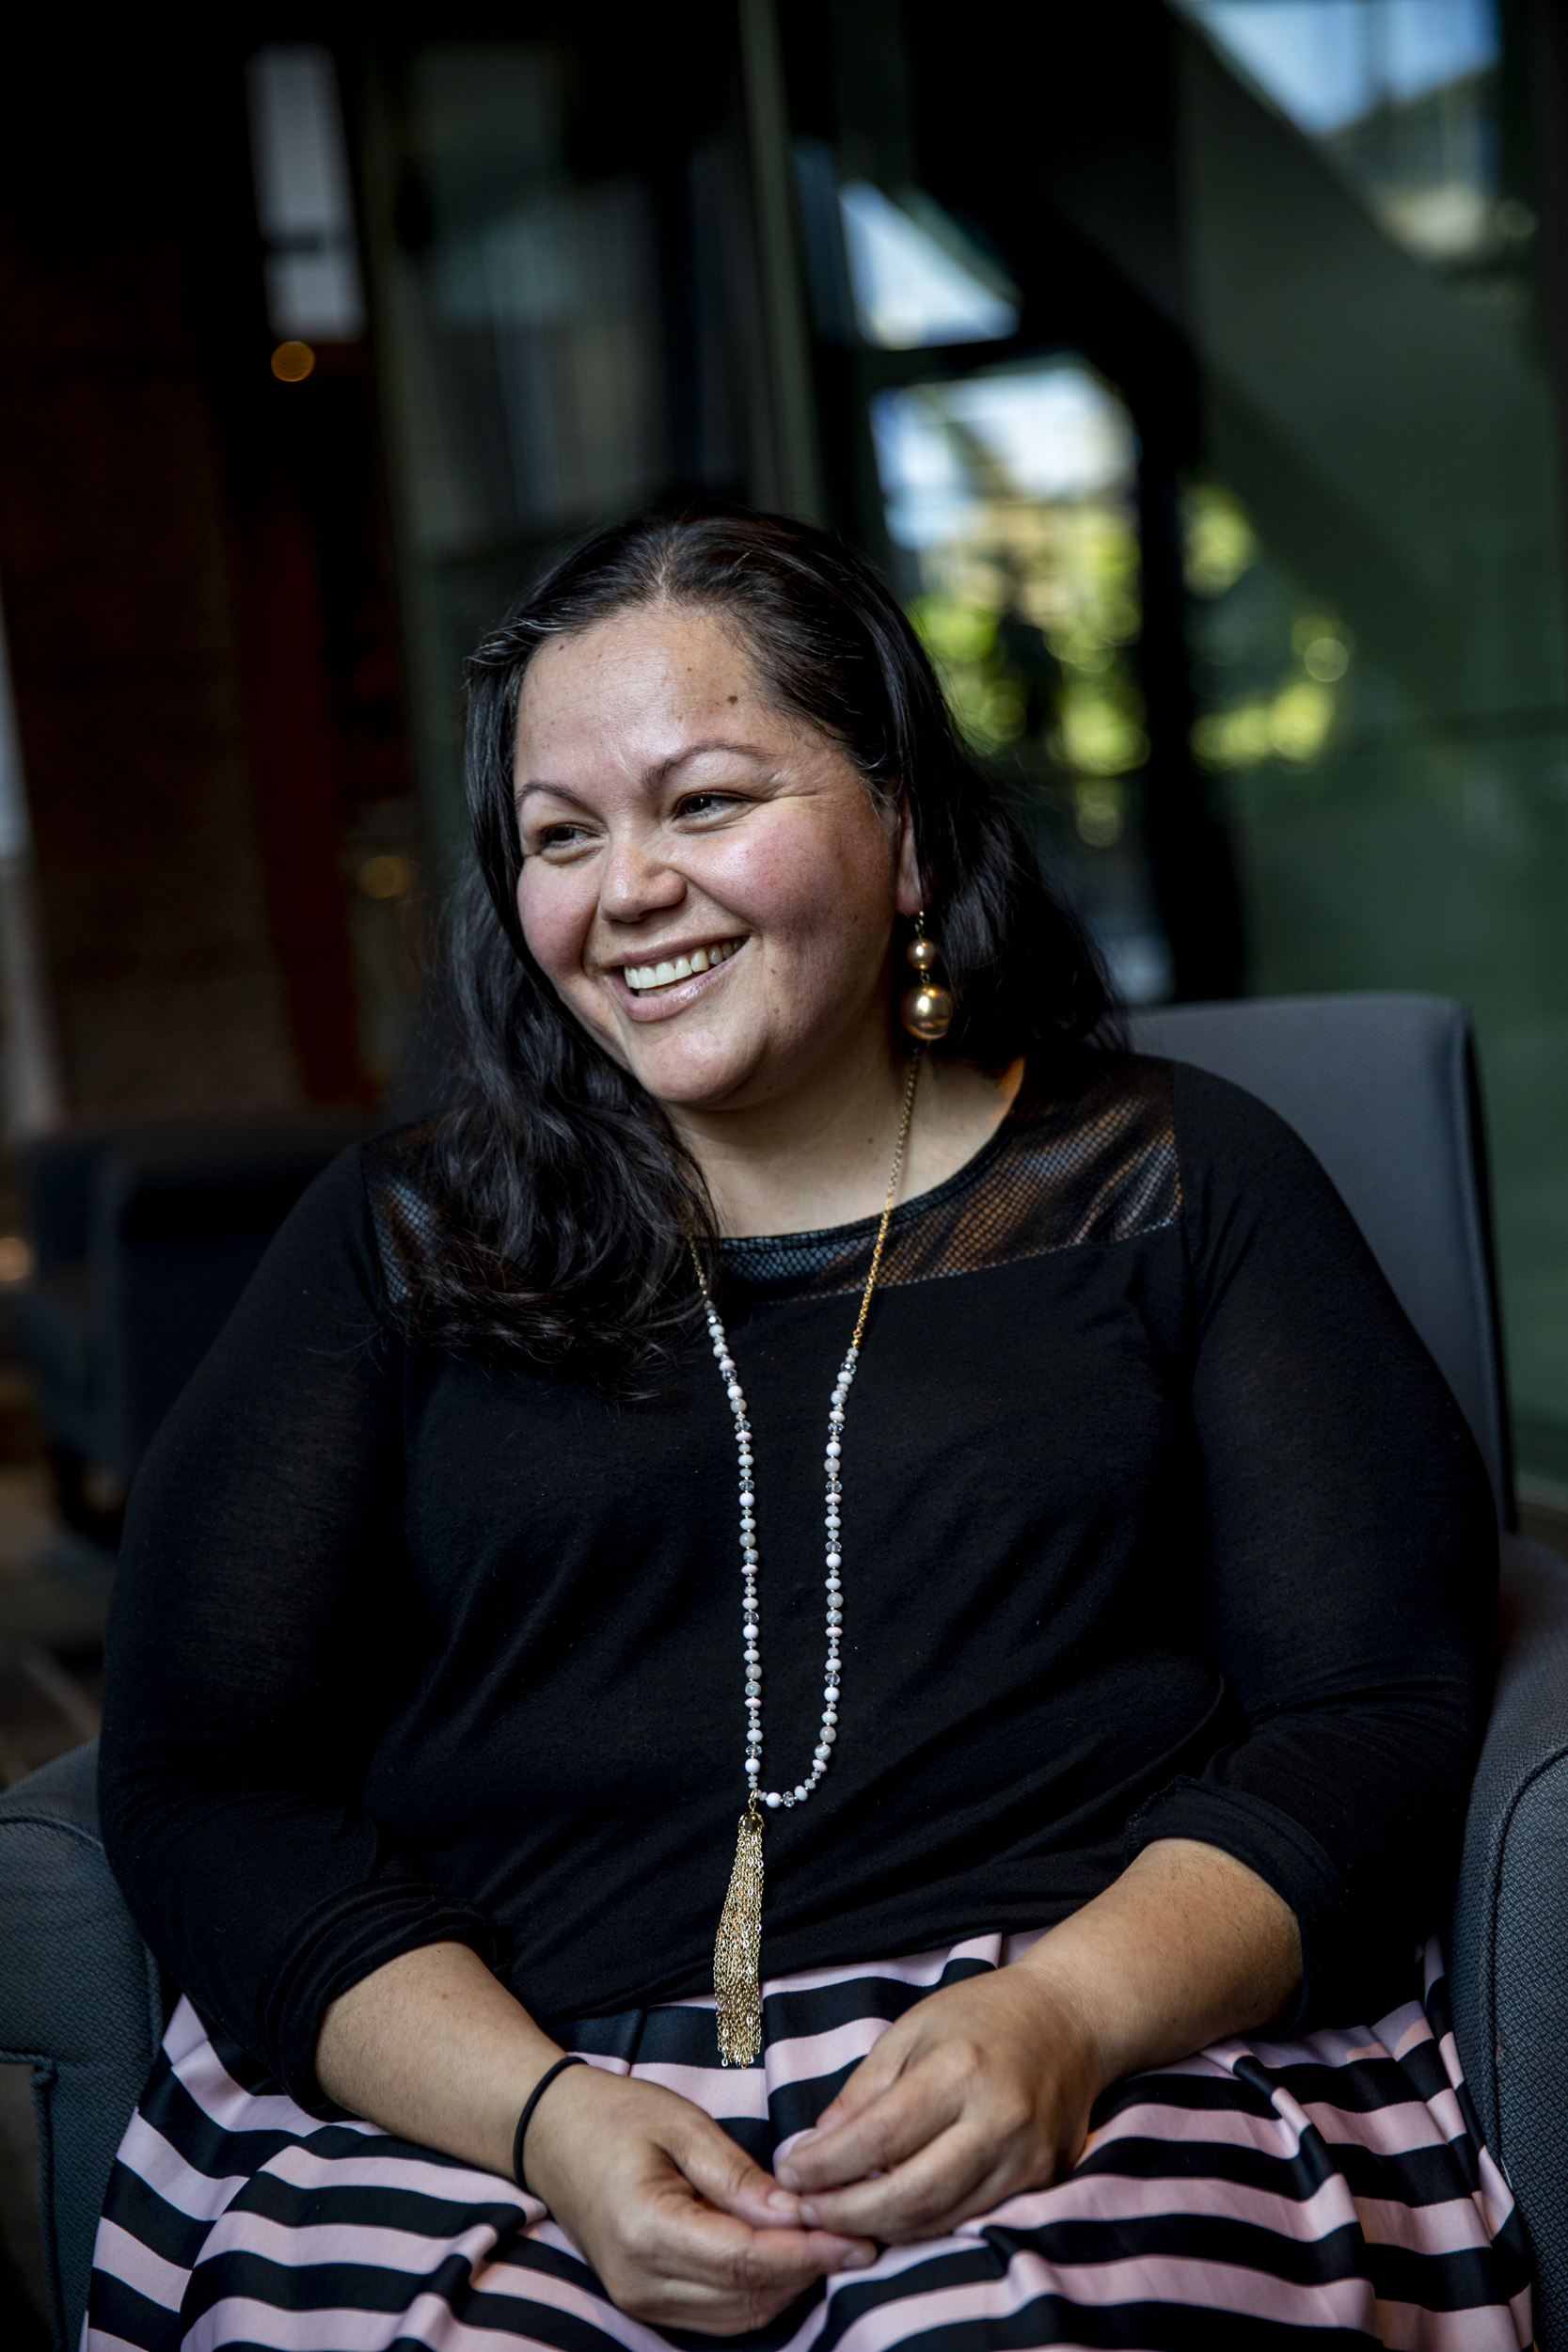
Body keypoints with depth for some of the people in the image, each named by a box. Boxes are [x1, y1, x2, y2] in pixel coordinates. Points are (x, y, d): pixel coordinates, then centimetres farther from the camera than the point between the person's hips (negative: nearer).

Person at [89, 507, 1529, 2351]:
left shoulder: (1173, 1184, 9)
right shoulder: (403, 1240, 11)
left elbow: (1375, 1711, 3)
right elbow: (201, 1772, 4)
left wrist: (1071, 2010, -16)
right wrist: (539, 2110, -13)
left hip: (1104, 2060, -1)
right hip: (473, 2088, 2)